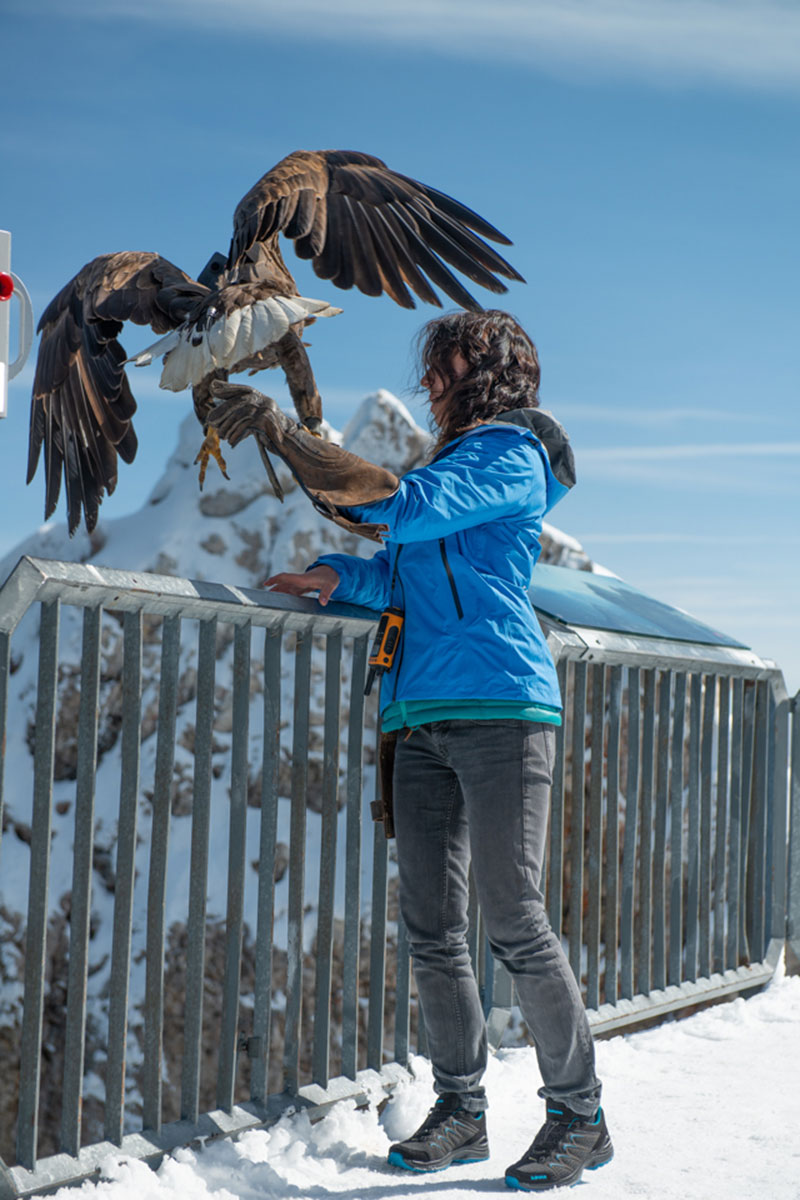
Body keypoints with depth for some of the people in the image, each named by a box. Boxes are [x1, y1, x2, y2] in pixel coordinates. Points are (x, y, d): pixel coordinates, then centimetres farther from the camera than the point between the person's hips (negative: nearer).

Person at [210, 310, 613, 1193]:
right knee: (431, 928, 5)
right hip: (425, 719, 8)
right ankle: (460, 1111, 13)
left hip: (500, 704, -8)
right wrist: (341, 576, 4)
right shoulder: (454, 464, 26)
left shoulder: (509, 455, 1)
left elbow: (410, 512, -13)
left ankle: (579, 1115, 1)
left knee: (514, 922, -9)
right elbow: (408, 575, 21)